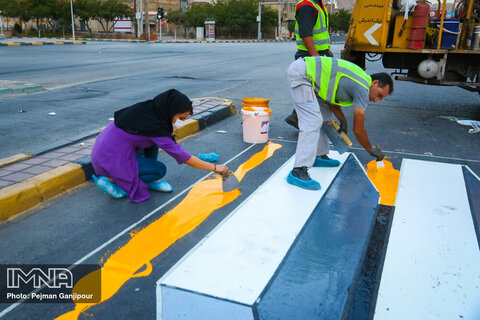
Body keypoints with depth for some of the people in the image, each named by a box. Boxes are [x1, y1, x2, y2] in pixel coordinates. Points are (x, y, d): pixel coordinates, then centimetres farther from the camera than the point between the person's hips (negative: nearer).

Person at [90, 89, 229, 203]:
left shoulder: (149, 108, -3)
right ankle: (111, 180, -1)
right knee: (160, 170, -3)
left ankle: (152, 181, 10)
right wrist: (215, 167, -18)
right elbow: (182, 156, -23)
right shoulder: (155, 126, -25)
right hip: (112, 157, -8)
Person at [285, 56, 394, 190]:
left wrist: (342, 119, 15)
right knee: (312, 122, -18)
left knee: (324, 115, 19)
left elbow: (331, 97, 21)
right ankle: (298, 171, -23)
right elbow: (358, 129, -5)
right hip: (300, 74, -11)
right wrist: (371, 150, 10)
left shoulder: (359, 79, 16)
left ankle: (320, 156, 25)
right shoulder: (363, 89, -10)